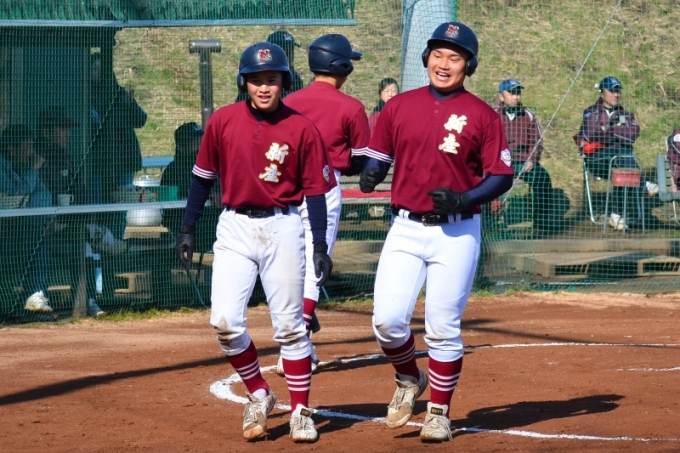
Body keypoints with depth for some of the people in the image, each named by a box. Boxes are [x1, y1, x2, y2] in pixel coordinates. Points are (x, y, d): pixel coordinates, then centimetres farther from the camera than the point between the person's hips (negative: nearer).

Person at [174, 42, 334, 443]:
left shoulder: (302, 129, -5)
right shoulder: (223, 122, 0)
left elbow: (315, 192, -3)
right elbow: (203, 177, 9)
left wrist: (321, 246, -7)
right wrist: (188, 229, 8)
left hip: (283, 229, -2)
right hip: (235, 228, 2)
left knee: (289, 325, 2)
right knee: (225, 321, -8)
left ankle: (301, 410, 13)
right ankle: (259, 394, 12)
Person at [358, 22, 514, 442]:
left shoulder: (482, 116, -2)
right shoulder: (399, 107, 6)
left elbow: (502, 177, -2)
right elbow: (379, 156, 13)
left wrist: (462, 199, -17)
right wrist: (370, 175, -10)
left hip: (457, 232, -2)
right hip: (406, 228, 2)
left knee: (443, 328, 1)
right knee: (388, 319, -8)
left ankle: (439, 413, 16)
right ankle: (410, 379, 22)